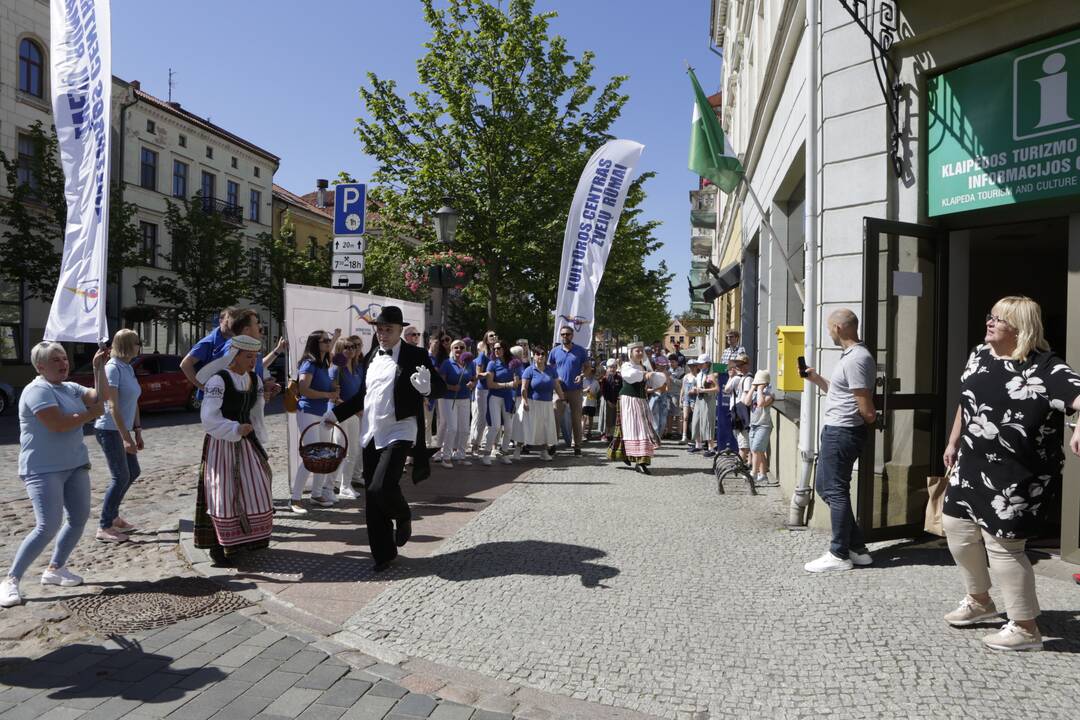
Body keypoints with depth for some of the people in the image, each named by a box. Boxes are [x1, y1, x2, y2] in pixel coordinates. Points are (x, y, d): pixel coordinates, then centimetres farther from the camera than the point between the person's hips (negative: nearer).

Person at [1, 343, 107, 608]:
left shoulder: (70, 388, 12)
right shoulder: (38, 390, -15)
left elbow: (100, 397, 4)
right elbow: (58, 424, -25)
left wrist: (98, 367, -4)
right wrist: (91, 413, -12)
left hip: (75, 465, 9)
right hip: (43, 470, -9)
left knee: (79, 518, 11)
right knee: (48, 526, -15)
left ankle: (54, 569, 24)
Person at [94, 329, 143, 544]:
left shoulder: (128, 368, 11)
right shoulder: (113, 368, -17)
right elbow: (113, 406, -22)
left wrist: (137, 431, 15)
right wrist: (126, 437, -24)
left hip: (122, 430, 9)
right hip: (110, 430, -9)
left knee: (133, 472, 14)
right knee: (120, 478, -5)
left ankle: (112, 516, 27)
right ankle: (104, 528, 6)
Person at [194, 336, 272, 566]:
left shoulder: (255, 380, 4)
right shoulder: (218, 380, -17)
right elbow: (208, 418, -23)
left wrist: (260, 444, 10)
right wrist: (235, 429, -32)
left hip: (246, 443, 7)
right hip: (221, 444, -7)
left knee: (253, 491, 9)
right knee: (223, 494, 0)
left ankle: (243, 539, 26)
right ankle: (217, 546, 15)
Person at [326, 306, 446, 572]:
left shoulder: (415, 356, -6)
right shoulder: (371, 356, 11)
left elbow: (441, 388, -8)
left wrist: (426, 387, -30)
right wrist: (336, 413, 14)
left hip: (398, 433, -6)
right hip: (371, 435, 6)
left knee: (381, 487, -20)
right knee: (372, 499, 7)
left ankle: (403, 517, 14)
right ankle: (384, 553, 22)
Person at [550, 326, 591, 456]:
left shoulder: (580, 351, 1)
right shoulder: (555, 351, 4)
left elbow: (588, 366, 5)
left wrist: (582, 375, -14)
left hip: (575, 390, -1)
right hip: (560, 390, 1)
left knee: (576, 418, 5)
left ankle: (577, 445, 13)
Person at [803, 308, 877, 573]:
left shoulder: (855, 359, -19)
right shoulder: (850, 355, 14)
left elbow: (865, 407, -20)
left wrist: (872, 421, -1)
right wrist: (816, 380, 16)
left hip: (841, 432, -11)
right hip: (836, 430, 11)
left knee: (835, 490, -2)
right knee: (824, 486, 15)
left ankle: (839, 555, 8)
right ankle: (857, 547, 21)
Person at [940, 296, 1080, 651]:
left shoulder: (1046, 368, -16)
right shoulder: (979, 355, 6)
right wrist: (953, 442, 21)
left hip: (1017, 475, -8)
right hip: (972, 466, 8)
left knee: (1002, 546, -1)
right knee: (957, 528, 16)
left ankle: (1025, 628, 19)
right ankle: (979, 601, 39)